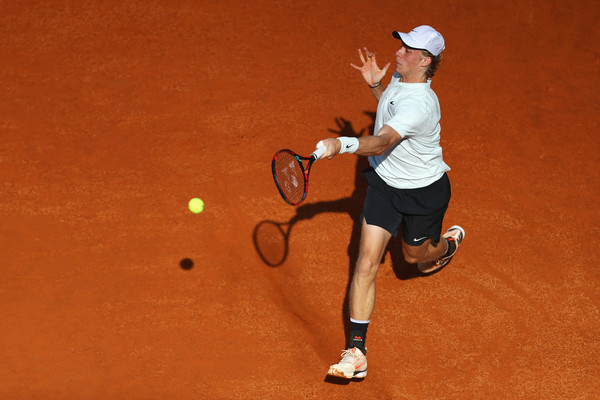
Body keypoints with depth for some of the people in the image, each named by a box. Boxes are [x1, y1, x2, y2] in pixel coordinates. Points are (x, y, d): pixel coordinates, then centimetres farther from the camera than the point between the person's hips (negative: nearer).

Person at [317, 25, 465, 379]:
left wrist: (342, 144, -62)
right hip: (385, 182, 6)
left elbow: (382, 141, -47)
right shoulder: (398, 79, -6)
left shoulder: (420, 104, -33)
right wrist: (375, 84, 1)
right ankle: (357, 352, -12)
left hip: (425, 191, -6)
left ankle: (450, 242, 61)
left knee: (415, 255, 22)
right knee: (367, 263, -9)